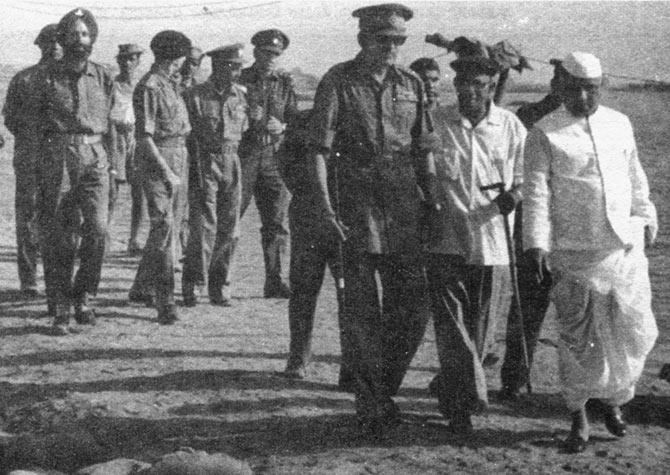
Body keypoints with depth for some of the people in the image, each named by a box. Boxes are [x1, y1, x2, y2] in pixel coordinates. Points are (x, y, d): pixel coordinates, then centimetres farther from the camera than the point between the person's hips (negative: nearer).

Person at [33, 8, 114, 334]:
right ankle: (59, 312, 7)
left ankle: (83, 297, 2)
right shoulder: (47, 78, 4)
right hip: (57, 159, -1)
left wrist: (116, 166, 10)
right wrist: (34, 173, 2)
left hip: (95, 160, 1)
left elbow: (112, 124, 14)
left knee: (97, 227, -16)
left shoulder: (103, 78, 10)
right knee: (58, 239, -1)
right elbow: (34, 125, 7)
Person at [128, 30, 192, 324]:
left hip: (179, 160, 9)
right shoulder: (148, 87, -13)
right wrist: (166, 172, -22)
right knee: (163, 228, -14)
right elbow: (144, 136, -17)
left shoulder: (172, 85, 15)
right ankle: (165, 302, -17)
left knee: (170, 227, 13)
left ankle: (142, 289, 26)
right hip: (158, 160, -9)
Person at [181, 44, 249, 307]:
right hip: (203, 164, -4)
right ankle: (190, 284, 2)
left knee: (229, 229, 4)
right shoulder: (195, 96, -5)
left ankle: (220, 288, 13)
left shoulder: (241, 94, 8)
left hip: (232, 163, 4)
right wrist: (193, 169, -8)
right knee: (204, 225, -9)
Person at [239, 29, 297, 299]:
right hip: (243, 156, -3)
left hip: (274, 157, 3)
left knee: (276, 223, 2)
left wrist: (281, 127, -12)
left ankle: (274, 282, 6)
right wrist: (246, 117, -18)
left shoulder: (284, 83, 11)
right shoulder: (239, 80, 1)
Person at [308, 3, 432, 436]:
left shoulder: (412, 84, 11)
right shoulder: (338, 82, -1)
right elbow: (320, 148, -6)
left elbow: (423, 151, 15)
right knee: (361, 310, 0)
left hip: (405, 206, 4)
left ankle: (383, 389, 21)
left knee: (414, 308, 2)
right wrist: (323, 204, -16)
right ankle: (371, 404, 10)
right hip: (357, 205, -4)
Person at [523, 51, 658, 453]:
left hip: (626, 248, 4)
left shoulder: (620, 124, 10)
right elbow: (536, 191, -7)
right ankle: (578, 417, 15)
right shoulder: (544, 133, -2)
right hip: (574, 253, -4)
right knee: (578, 337, 1)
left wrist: (645, 219, 21)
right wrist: (537, 242, -15)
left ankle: (614, 399, 27)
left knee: (634, 330, 5)